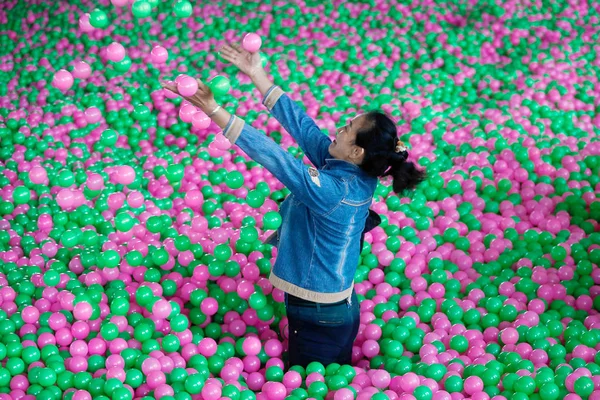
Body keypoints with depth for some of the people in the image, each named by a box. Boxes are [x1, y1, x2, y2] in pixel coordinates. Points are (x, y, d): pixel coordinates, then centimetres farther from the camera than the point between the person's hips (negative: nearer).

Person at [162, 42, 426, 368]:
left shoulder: (332, 190, -29)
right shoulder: (354, 172, -5)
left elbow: (270, 154, -31)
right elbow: (301, 124, -3)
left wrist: (214, 111, -30)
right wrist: (257, 74, -2)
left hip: (318, 317, -8)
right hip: (340, 307, 8)